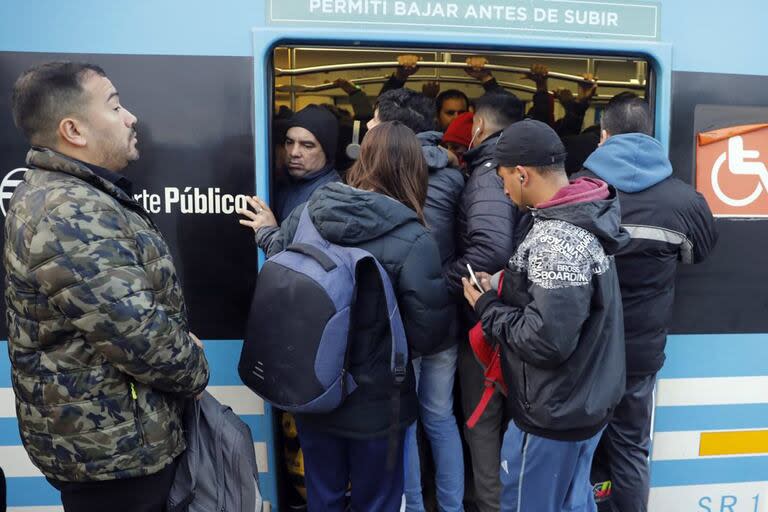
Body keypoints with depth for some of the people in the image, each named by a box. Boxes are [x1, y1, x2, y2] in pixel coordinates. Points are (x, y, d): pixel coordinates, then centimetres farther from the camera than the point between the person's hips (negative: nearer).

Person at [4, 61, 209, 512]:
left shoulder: (78, 194, 7)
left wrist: (181, 342, 1)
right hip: (110, 447, -9)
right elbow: (140, 335, -28)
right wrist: (195, 371, -10)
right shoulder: (67, 216, -27)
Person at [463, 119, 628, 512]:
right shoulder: (583, 219, 3)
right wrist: (505, 292, 2)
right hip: (585, 402, 8)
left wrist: (489, 308, -15)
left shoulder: (557, 240, -27)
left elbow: (547, 342, -29)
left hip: (554, 416, -8)